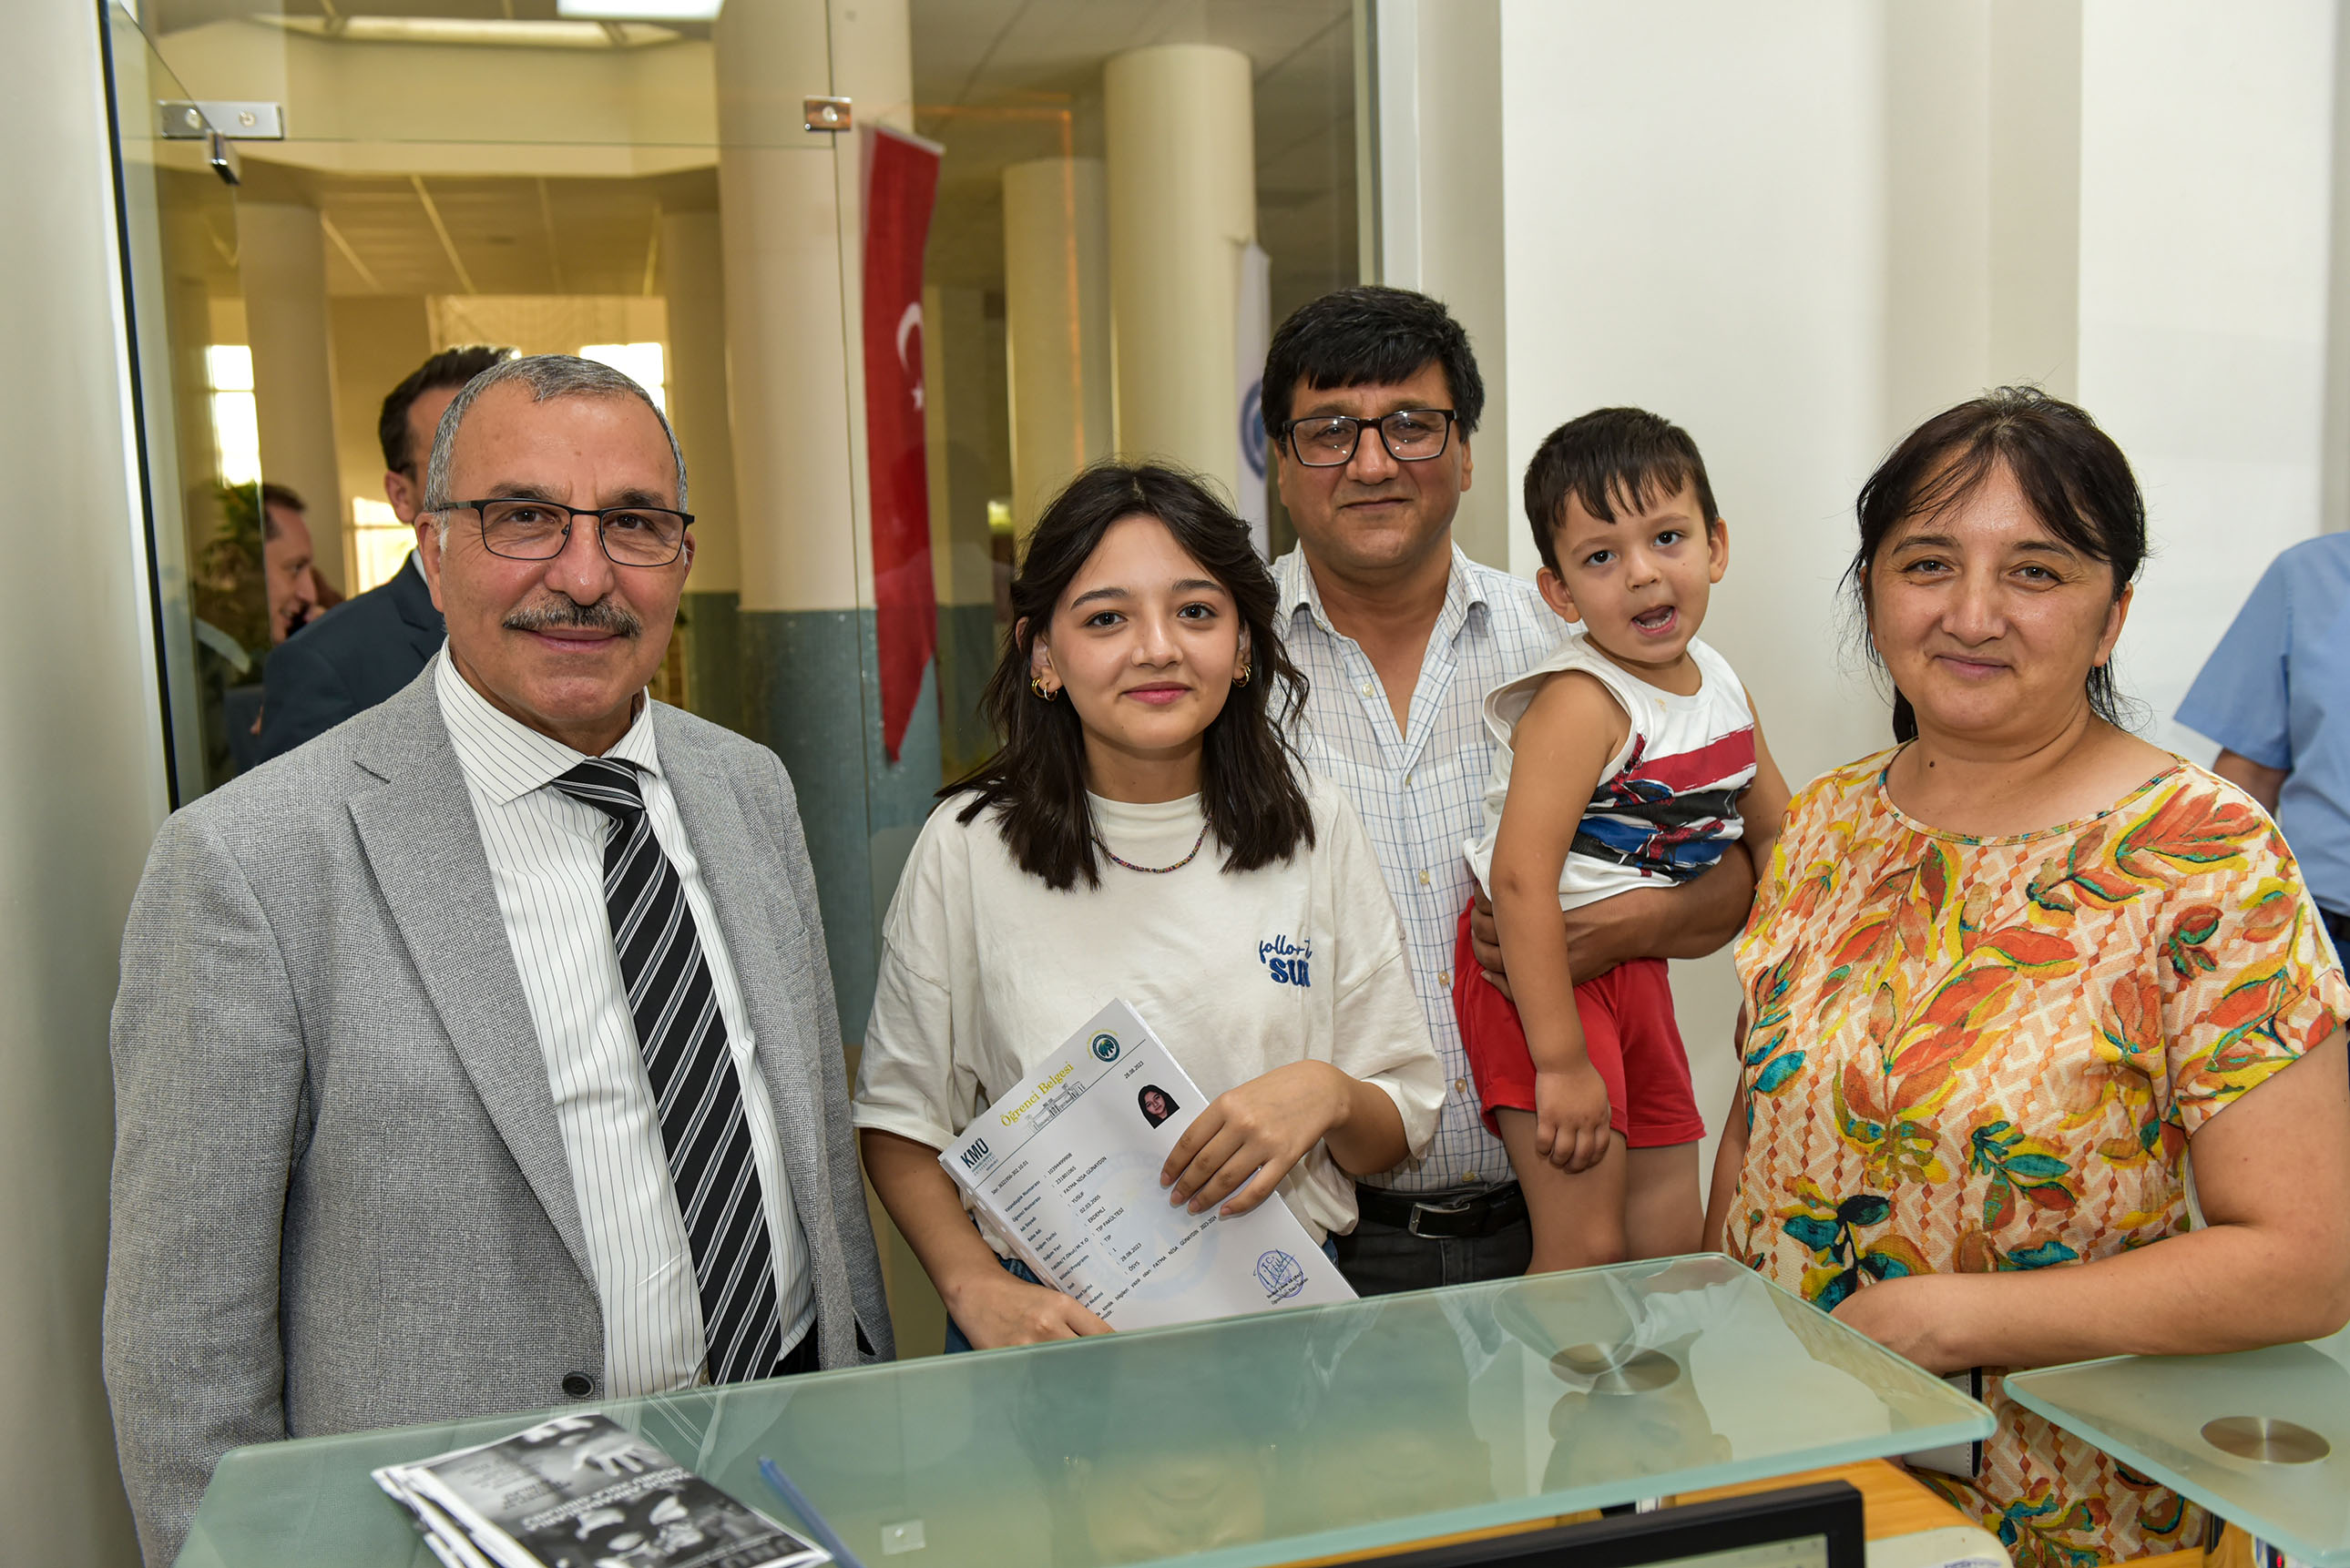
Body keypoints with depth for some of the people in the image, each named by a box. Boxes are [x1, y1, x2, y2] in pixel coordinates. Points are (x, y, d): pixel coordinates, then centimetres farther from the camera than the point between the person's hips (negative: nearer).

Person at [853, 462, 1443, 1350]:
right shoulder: (970, 846, -2)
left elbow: (1402, 1127, 9)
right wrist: (978, 1287, -10)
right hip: (1053, 1320, 0)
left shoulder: (1316, 833, 3)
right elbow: (901, 1121, 5)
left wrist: (1328, 1094, -12)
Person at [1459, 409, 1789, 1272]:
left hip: (1635, 967, 8)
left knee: (1675, 1243, 15)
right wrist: (1562, 1062, -29)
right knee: (1587, 1249, -7)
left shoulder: (1722, 687, 3)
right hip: (1538, 969, -8)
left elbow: (1776, 837, 17)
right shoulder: (1581, 704, -22)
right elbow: (1520, 878, -29)